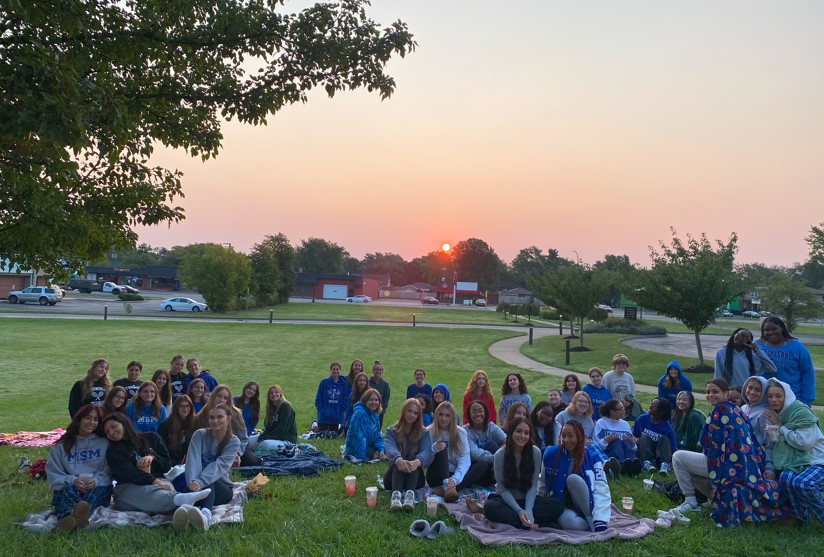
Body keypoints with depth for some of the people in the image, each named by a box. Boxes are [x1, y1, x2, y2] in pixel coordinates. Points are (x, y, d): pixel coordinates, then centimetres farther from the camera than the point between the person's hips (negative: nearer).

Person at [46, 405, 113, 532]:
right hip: (67, 487, 0)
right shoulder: (62, 445, 13)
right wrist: (72, 481, -17)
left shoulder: (105, 443, 13)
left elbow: (109, 472, 4)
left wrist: (96, 481, -18)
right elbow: (53, 475, 3)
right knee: (68, 488, -34)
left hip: (97, 488, 0)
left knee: (101, 488, -34)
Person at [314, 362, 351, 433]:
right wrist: (322, 411, -10)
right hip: (323, 417, -1)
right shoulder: (324, 382, -2)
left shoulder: (344, 384, 2)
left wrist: (341, 411, -5)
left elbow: (346, 400, 4)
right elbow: (318, 399, -2)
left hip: (336, 418, 1)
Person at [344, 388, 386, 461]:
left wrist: (381, 450, -12)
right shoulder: (359, 414, -24)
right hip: (356, 451, -9)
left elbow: (377, 436, 6)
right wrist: (362, 458, -31)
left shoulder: (375, 415, 3)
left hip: (369, 446, 9)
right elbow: (359, 438, -28)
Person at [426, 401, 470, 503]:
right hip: (436, 476, -1)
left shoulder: (460, 432, -1)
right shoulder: (430, 432, -1)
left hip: (455, 474, 1)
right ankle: (447, 486, -43)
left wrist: (455, 479, -32)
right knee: (442, 448, -27)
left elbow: (465, 460, -14)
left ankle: (444, 488, -33)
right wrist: (433, 449, -33)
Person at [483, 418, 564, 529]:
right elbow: (502, 489, -12)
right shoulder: (500, 455, -13)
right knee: (490, 506, -34)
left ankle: (508, 518, -26)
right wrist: (520, 511, -26)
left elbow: (533, 485, -9)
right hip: (506, 500, -2)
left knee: (558, 504, -24)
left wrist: (528, 511, -25)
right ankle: (534, 525, -28)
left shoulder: (536, 452, -11)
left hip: (528, 499, 2)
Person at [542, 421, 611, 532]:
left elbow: (601, 489, -16)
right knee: (569, 522, -38)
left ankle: (591, 519, -17)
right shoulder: (551, 454, -7)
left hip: (588, 506, 1)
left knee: (573, 478, -29)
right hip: (563, 507, -1)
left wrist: (600, 521, -27)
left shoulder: (592, 455, -9)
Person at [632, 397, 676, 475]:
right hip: (643, 453, 1)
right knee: (644, 437, -22)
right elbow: (633, 435, 6)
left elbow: (673, 449, -6)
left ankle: (664, 465, -41)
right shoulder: (642, 418, -4)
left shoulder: (667, 427, -9)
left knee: (664, 439, -21)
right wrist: (635, 440, -18)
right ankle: (647, 463, -42)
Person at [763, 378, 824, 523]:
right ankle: (802, 516, -4)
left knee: (802, 483, -34)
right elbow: (772, 446, 11)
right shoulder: (773, 415, 9)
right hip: (798, 463, 5)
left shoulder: (801, 411, -12)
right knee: (785, 477, -28)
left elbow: (805, 442, -22)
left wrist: (780, 426, -15)